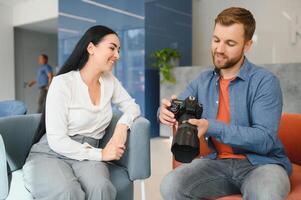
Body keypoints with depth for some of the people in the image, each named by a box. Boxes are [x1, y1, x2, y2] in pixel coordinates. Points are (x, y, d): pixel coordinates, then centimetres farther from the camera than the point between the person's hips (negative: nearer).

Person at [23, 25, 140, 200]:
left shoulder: (110, 81, 6)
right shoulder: (62, 83, -12)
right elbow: (56, 140, -15)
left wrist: (122, 125, -11)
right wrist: (101, 154, -19)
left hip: (88, 156, 4)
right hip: (51, 154, -4)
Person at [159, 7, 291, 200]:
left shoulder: (265, 81, -9)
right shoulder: (203, 81, 8)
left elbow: (265, 140, -17)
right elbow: (176, 110, 7)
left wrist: (211, 127, -28)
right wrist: (166, 111, -18)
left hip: (262, 163, -3)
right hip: (219, 162, 4)